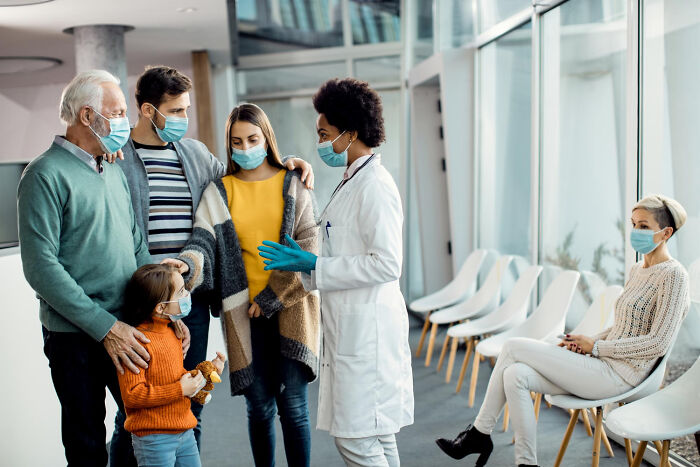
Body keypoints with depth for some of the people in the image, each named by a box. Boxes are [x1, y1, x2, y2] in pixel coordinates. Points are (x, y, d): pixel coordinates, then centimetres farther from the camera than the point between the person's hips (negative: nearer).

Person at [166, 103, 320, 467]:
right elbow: (204, 239, -4)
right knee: (259, 406, 5)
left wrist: (270, 298, -6)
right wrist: (185, 265, -27)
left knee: (293, 405, -2)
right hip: (244, 312, 1)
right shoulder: (218, 192, 9)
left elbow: (308, 247, -1)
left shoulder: (293, 185, 6)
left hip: (291, 307, -1)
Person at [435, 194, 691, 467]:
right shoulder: (638, 270, 16)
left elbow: (658, 343, -17)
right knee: (515, 375, -14)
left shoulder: (673, 275, -11)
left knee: (513, 348, -13)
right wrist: (583, 342, 6)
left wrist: (596, 346, -12)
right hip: (603, 366, 8)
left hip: (617, 375, -8)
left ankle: (479, 433, -1)